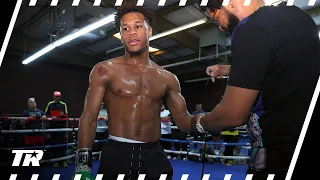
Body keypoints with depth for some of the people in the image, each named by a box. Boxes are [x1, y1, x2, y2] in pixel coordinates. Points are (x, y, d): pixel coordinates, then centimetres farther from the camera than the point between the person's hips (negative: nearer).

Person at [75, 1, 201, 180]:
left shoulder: (167, 78, 6)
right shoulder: (105, 70, -2)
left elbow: (184, 121, 8)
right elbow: (89, 117, -6)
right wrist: (83, 164, -13)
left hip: (155, 156, 3)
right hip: (117, 155, -2)